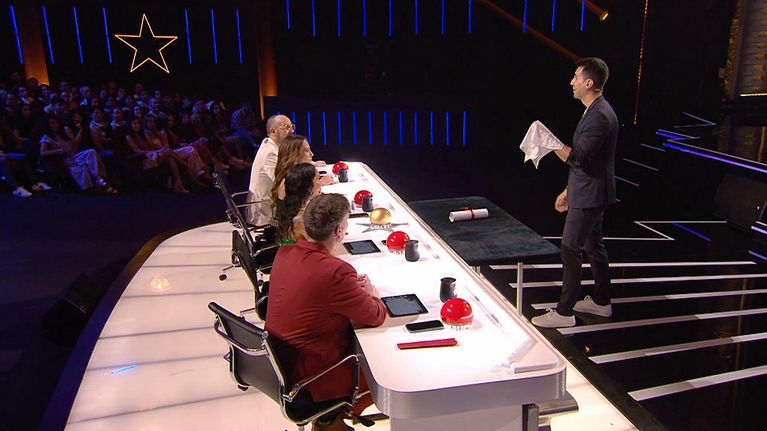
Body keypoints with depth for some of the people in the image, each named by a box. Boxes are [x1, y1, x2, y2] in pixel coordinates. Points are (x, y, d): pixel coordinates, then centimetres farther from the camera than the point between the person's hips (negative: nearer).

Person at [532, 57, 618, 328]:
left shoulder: (600, 116, -22)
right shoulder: (595, 112, 12)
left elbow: (576, 157, -28)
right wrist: (568, 190, 20)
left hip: (589, 196, -11)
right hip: (586, 193, 11)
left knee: (570, 250, -5)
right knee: (593, 246, 18)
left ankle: (564, 312, 4)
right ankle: (601, 302, 32)